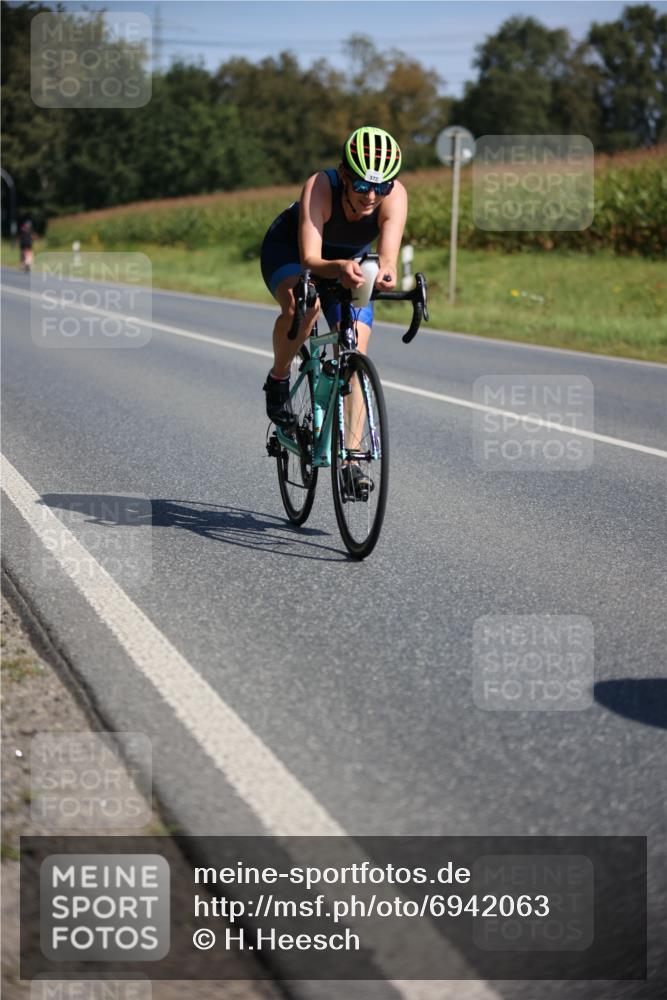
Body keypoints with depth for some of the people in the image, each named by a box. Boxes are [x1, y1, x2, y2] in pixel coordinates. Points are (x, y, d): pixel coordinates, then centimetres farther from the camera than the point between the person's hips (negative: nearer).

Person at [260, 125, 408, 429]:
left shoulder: (395, 195, -32)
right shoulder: (319, 187, -38)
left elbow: (388, 255, -45)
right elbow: (310, 259, -46)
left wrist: (385, 272, -69)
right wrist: (338, 268, -68)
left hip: (348, 260, 3)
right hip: (289, 248, -3)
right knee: (301, 306, -37)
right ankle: (278, 378, -8)